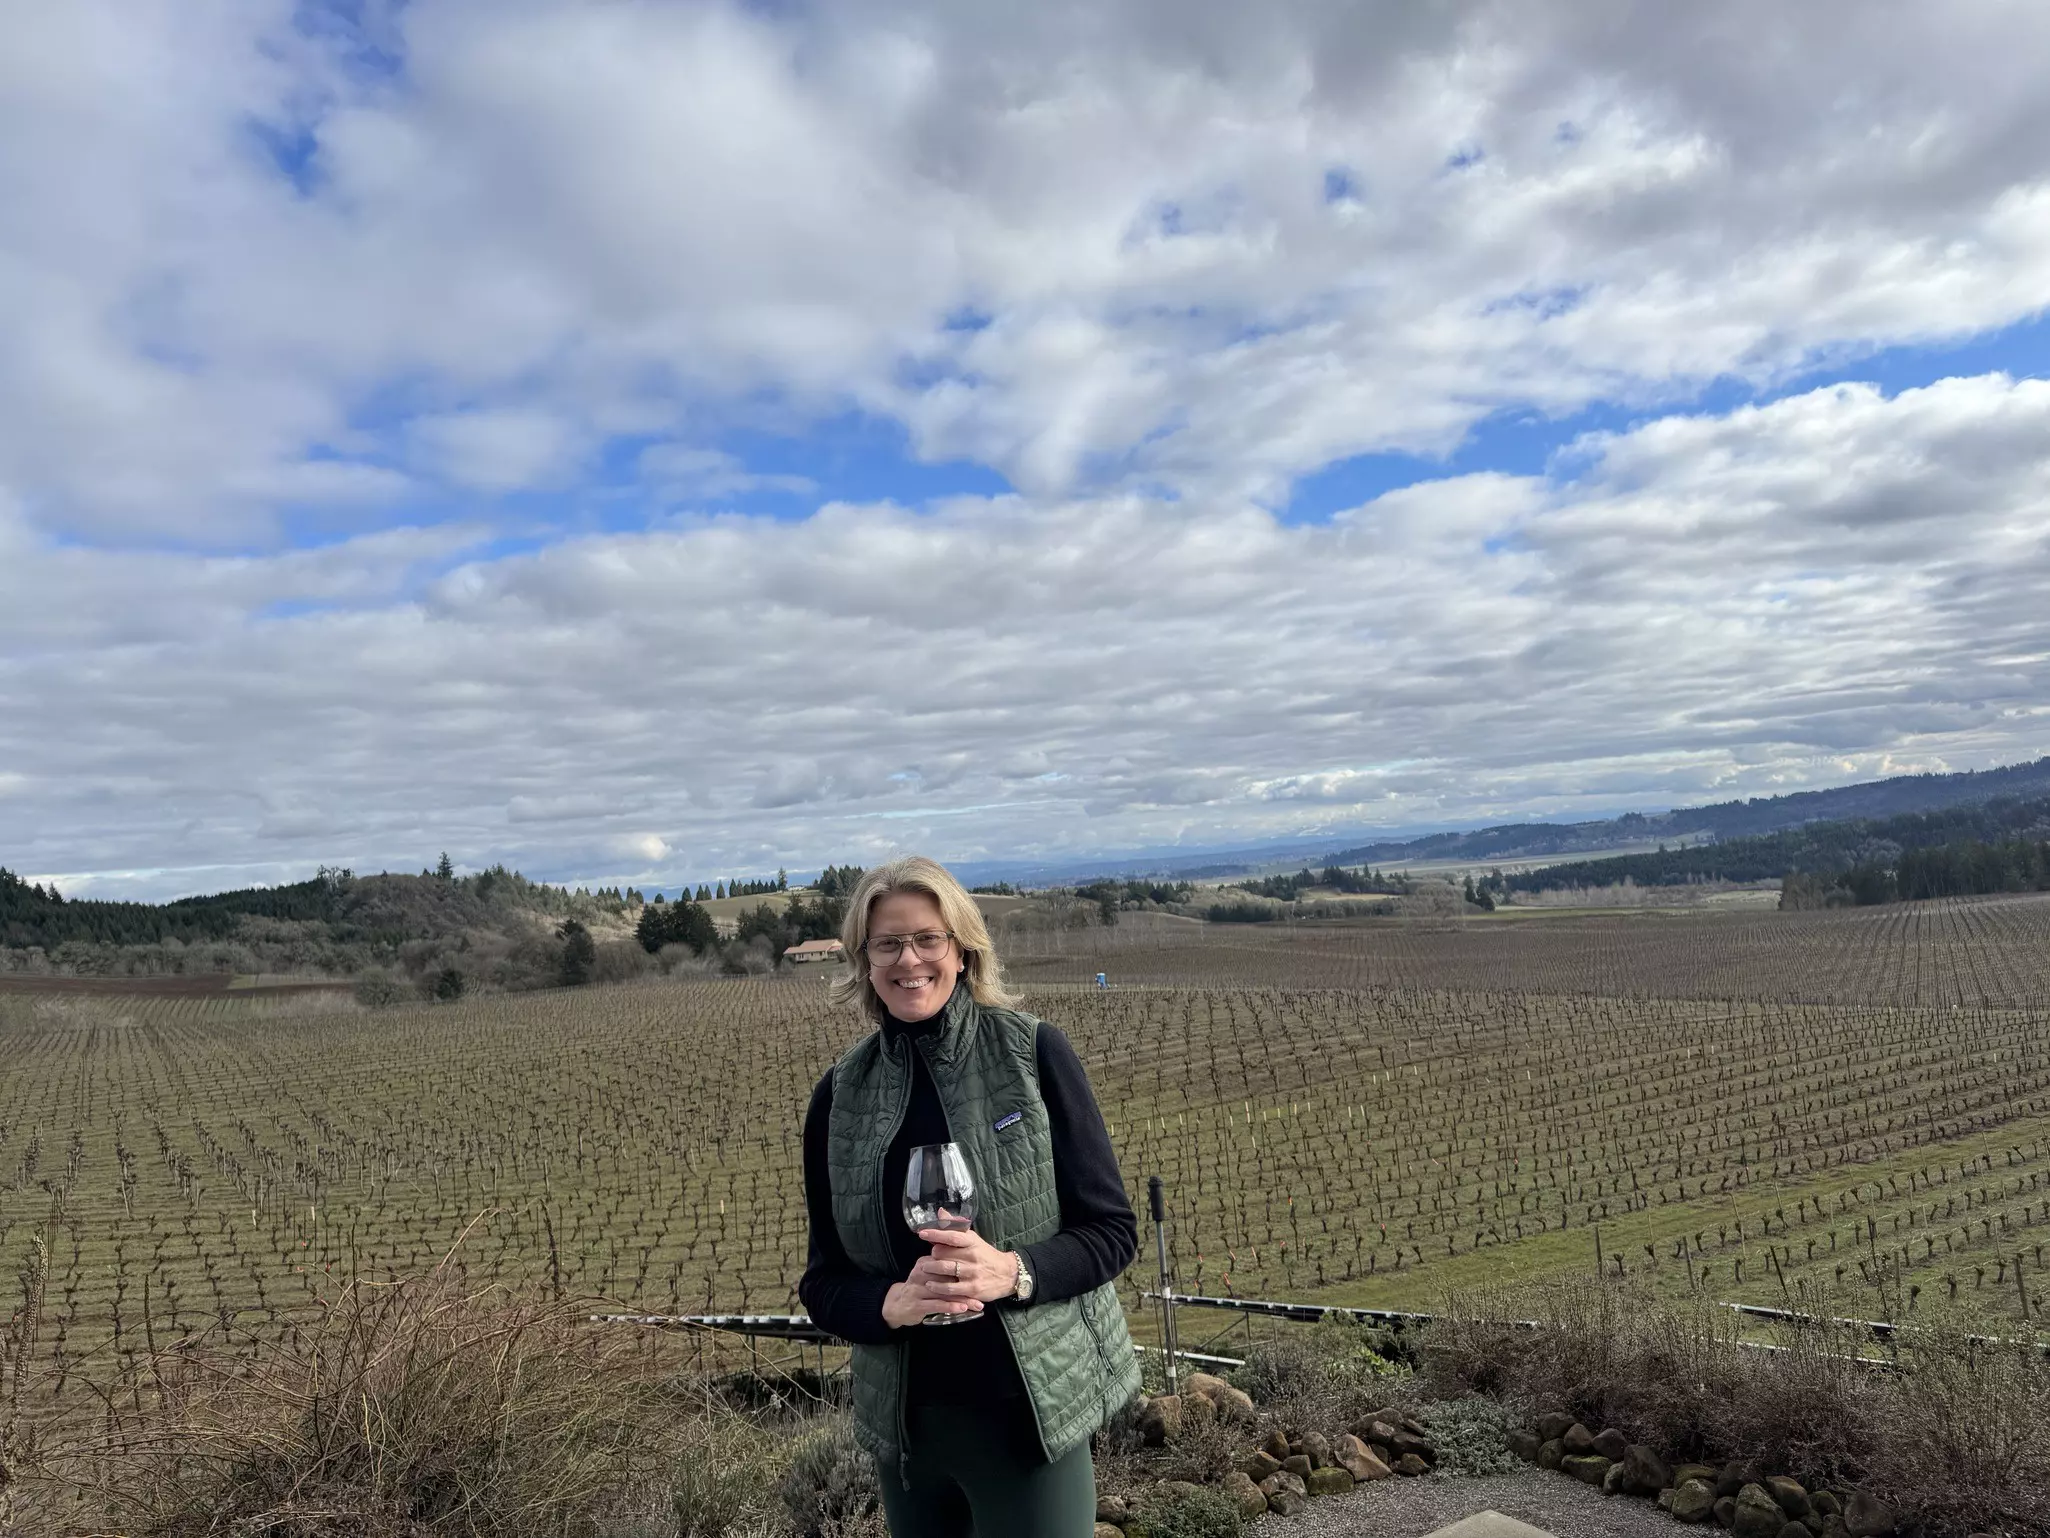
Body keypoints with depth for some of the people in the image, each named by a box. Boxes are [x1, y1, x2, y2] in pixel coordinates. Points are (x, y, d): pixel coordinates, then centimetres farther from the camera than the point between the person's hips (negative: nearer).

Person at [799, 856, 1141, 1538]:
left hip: (1033, 1411, -3)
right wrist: (894, 1302, -19)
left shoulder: (1035, 1053, -11)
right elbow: (824, 1282, 2)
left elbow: (1113, 1230, -7)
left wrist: (1011, 1272, -25)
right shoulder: (840, 1095, -2)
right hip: (906, 1422, 3)